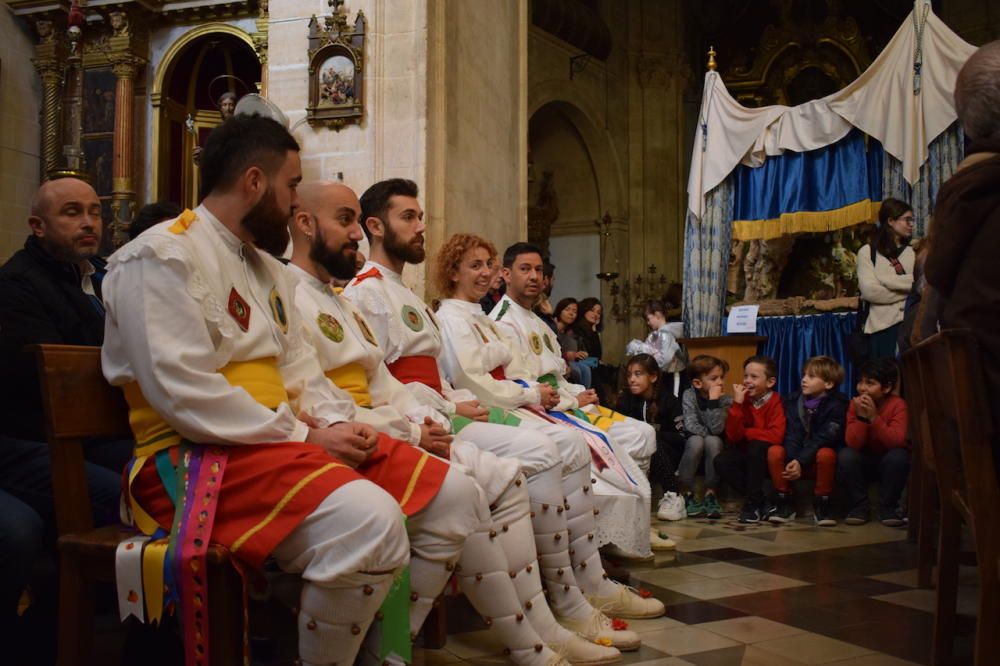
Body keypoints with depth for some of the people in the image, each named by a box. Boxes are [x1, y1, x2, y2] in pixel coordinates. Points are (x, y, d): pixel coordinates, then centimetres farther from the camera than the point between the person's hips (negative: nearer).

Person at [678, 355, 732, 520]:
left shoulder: (725, 400, -10)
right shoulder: (689, 395, -9)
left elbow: (716, 429, -24)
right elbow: (690, 425, -17)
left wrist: (713, 401, -28)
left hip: (714, 446, 1)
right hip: (692, 446, 0)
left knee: (712, 441, -33)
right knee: (696, 441, -34)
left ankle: (711, 493, -26)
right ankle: (685, 493, -26)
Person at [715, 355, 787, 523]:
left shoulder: (777, 403, -14)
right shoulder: (743, 400, -2)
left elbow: (776, 436, -28)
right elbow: (733, 436, -10)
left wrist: (745, 432, -15)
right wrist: (737, 404, -20)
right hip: (746, 455, 4)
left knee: (757, 445, -33)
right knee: (721, 461, -21)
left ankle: (753, 504, -21)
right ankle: (760, 503, -11)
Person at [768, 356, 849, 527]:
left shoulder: (836, 406, -11)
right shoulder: (793, 400, 0)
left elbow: (823, 440, -20)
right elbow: (792, 435, -9)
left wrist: (801, 461, -30)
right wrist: (792, 461, -26)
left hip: (818, 461, -3)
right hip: (796, 460, 3)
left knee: (826, 454, -35)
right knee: (774, 451, -24)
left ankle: (821, 506, -17)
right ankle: (785, 504, -12)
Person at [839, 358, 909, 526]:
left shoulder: (897, 404, -20)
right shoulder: (855, 404, -14)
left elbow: (897, 441, -32)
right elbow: (853, 444, -22)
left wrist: (874, 417, -38)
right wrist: (861, 417, -34)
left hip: (890, 461, -2)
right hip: (865, 460, 2)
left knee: (898, 456, -33)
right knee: (845, 455, -27)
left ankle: (888, 507, -12)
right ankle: (859, 507, -10)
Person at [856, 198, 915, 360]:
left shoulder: (914, 252, 15)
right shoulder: (868, 251, 4)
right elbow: (870, 290, -9)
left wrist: (887, 280, -9)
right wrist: (907, 290, -4)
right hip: (882, 326, -3)